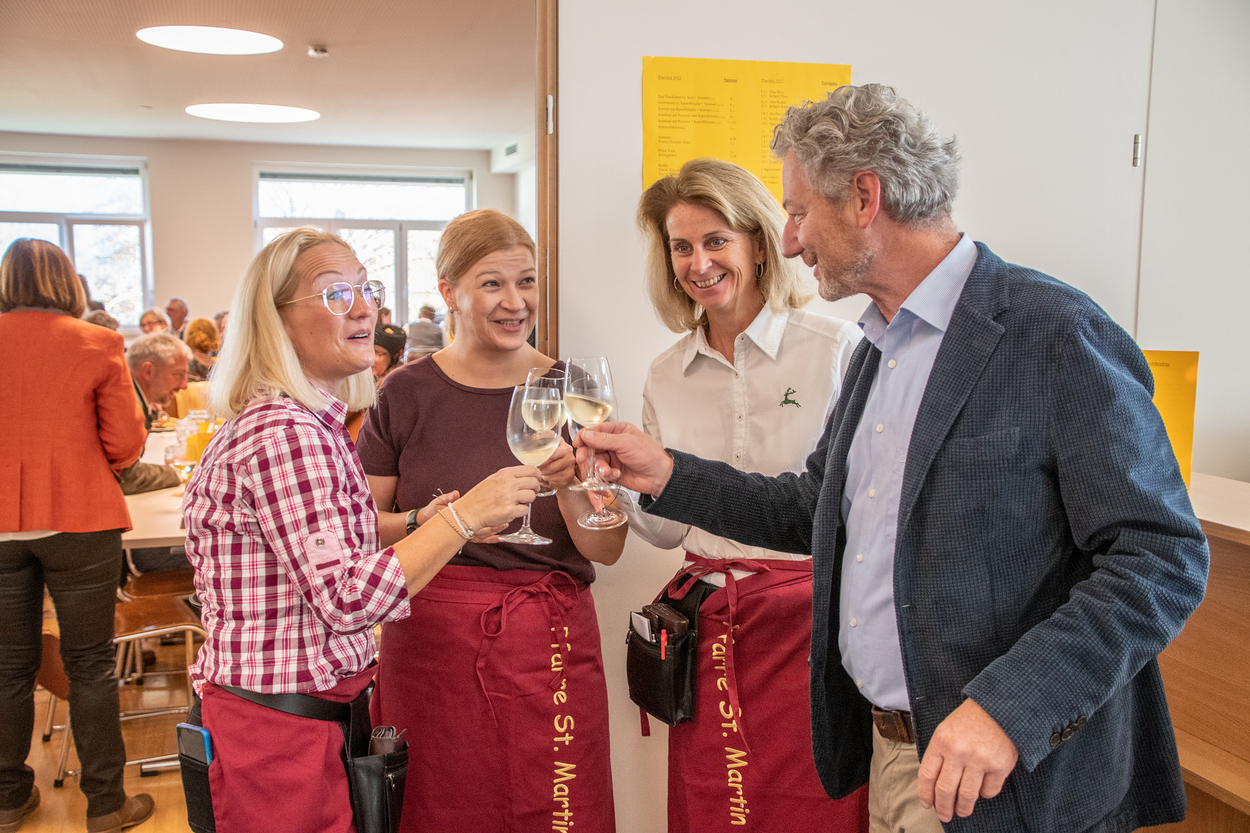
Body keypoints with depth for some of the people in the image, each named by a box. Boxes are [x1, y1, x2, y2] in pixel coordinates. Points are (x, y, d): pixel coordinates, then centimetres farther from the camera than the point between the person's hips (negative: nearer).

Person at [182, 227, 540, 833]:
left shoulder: (304, 424, 10)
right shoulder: (285, 433, -22)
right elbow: (344, 598, -26)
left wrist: (426, 522, 12)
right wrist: (463, 514, -24)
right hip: (280, 730, -10)